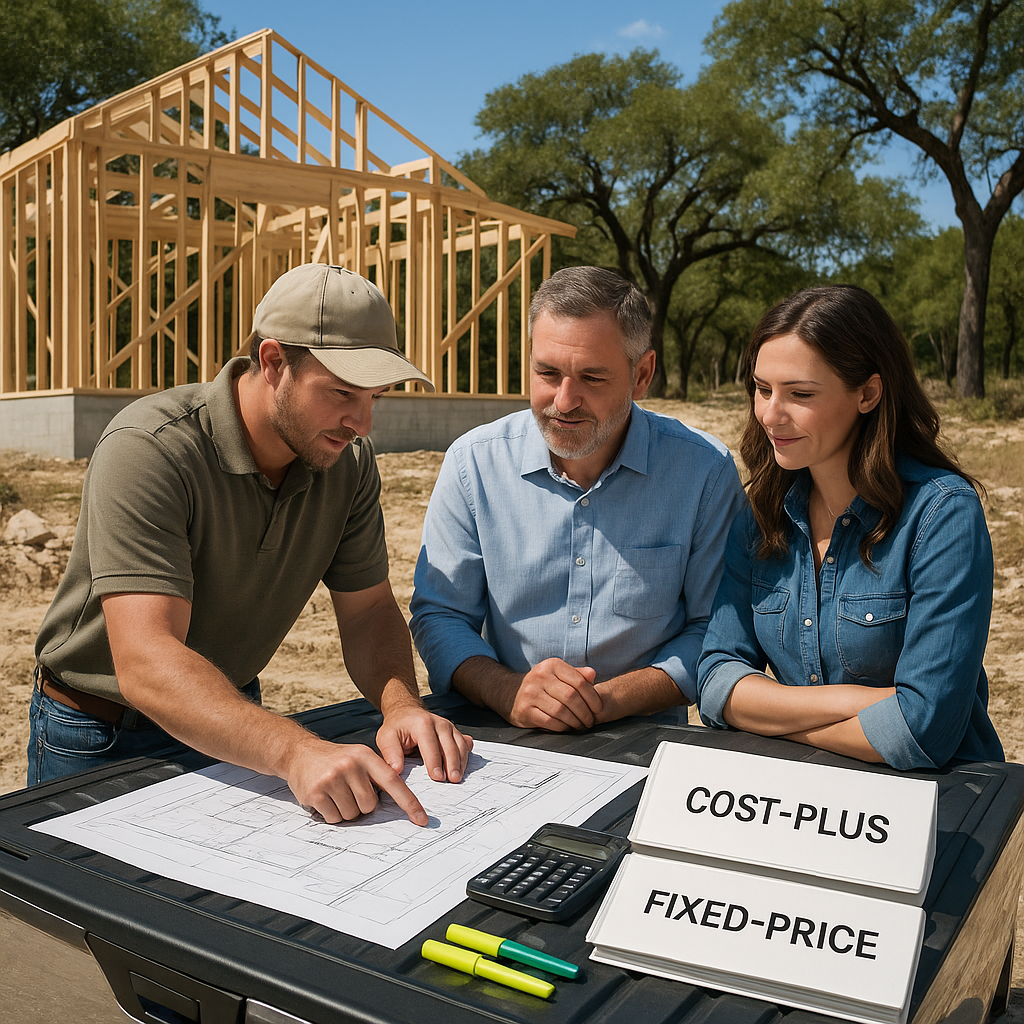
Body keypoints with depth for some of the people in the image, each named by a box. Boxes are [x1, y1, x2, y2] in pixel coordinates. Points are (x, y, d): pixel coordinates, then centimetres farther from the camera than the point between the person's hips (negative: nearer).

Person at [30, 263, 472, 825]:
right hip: (99, 739, -3)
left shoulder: (348, 461, -9)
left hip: (232, 718, 4)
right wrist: (295, 751, -51)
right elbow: (145, 663, -37)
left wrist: (402, 704, -25)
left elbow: (368, 609, -4)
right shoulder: (148, 451, -28)